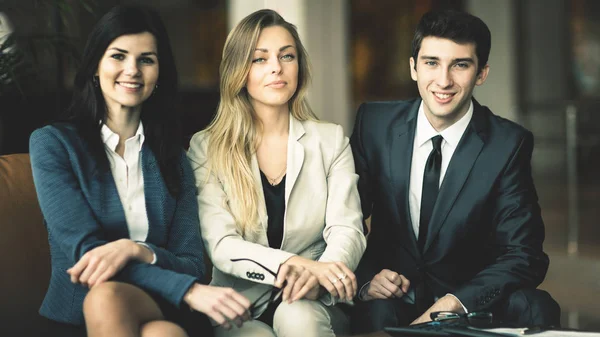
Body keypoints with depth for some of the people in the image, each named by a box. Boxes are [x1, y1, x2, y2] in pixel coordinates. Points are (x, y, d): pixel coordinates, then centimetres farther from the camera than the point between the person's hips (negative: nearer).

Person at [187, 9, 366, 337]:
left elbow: (347, 230, -2)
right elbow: (220, 245, -9)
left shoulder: (331, 140, 8)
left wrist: (316, 275, -27)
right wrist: (297, 265, -27)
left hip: (312, 302, 1)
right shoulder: (206, 148, 2)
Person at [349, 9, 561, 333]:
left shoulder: (509, 145, -9)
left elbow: (523, 256, -9)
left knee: (536, 309, -28)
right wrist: (366, 280, -17)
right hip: (393, 298, -1)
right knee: (377, 312, -34)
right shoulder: (374, 123, -3)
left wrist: (455, 303, -25)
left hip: (472, 302, 1)